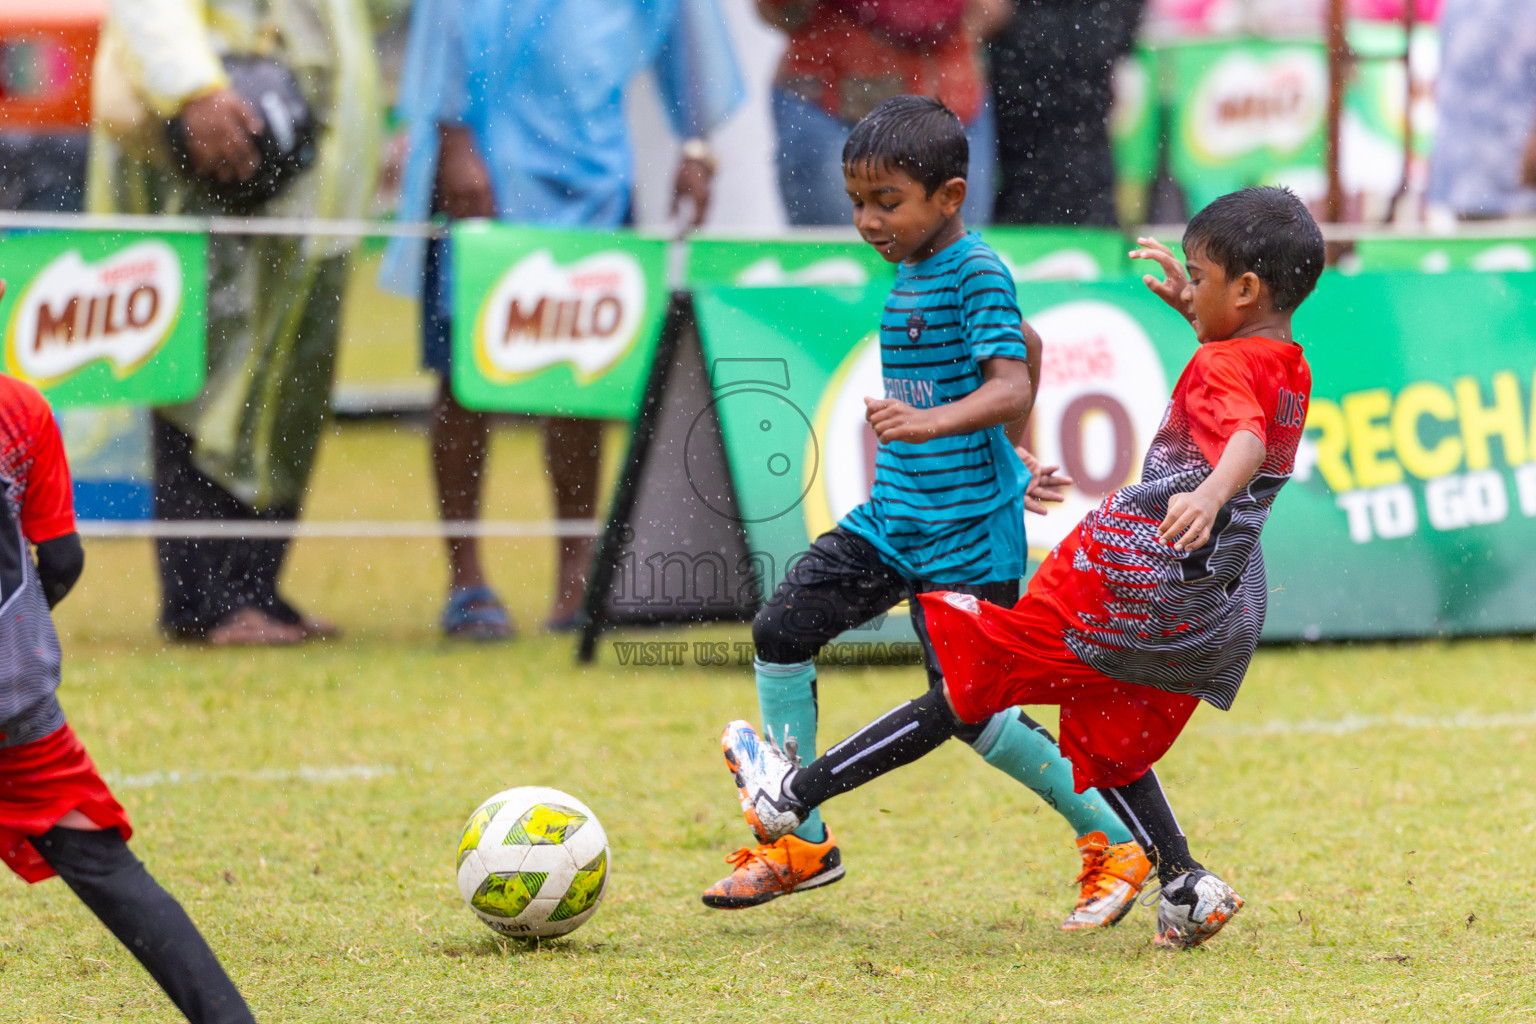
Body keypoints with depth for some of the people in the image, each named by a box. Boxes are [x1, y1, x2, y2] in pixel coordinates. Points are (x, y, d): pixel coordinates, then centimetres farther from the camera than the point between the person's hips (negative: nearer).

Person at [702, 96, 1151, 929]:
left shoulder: (977, 273, -15)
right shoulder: (908, 271, 12)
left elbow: (1011, 386, -26)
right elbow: (1027, 343, 25)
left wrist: (932, 422, -43)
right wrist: (1012, 458, 31)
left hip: (966, 532, -9)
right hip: (891, 516, 9)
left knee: (972, 713, -7)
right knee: (782, 630, -2)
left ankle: (1113, 844, 11)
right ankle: (800, 843, 9)